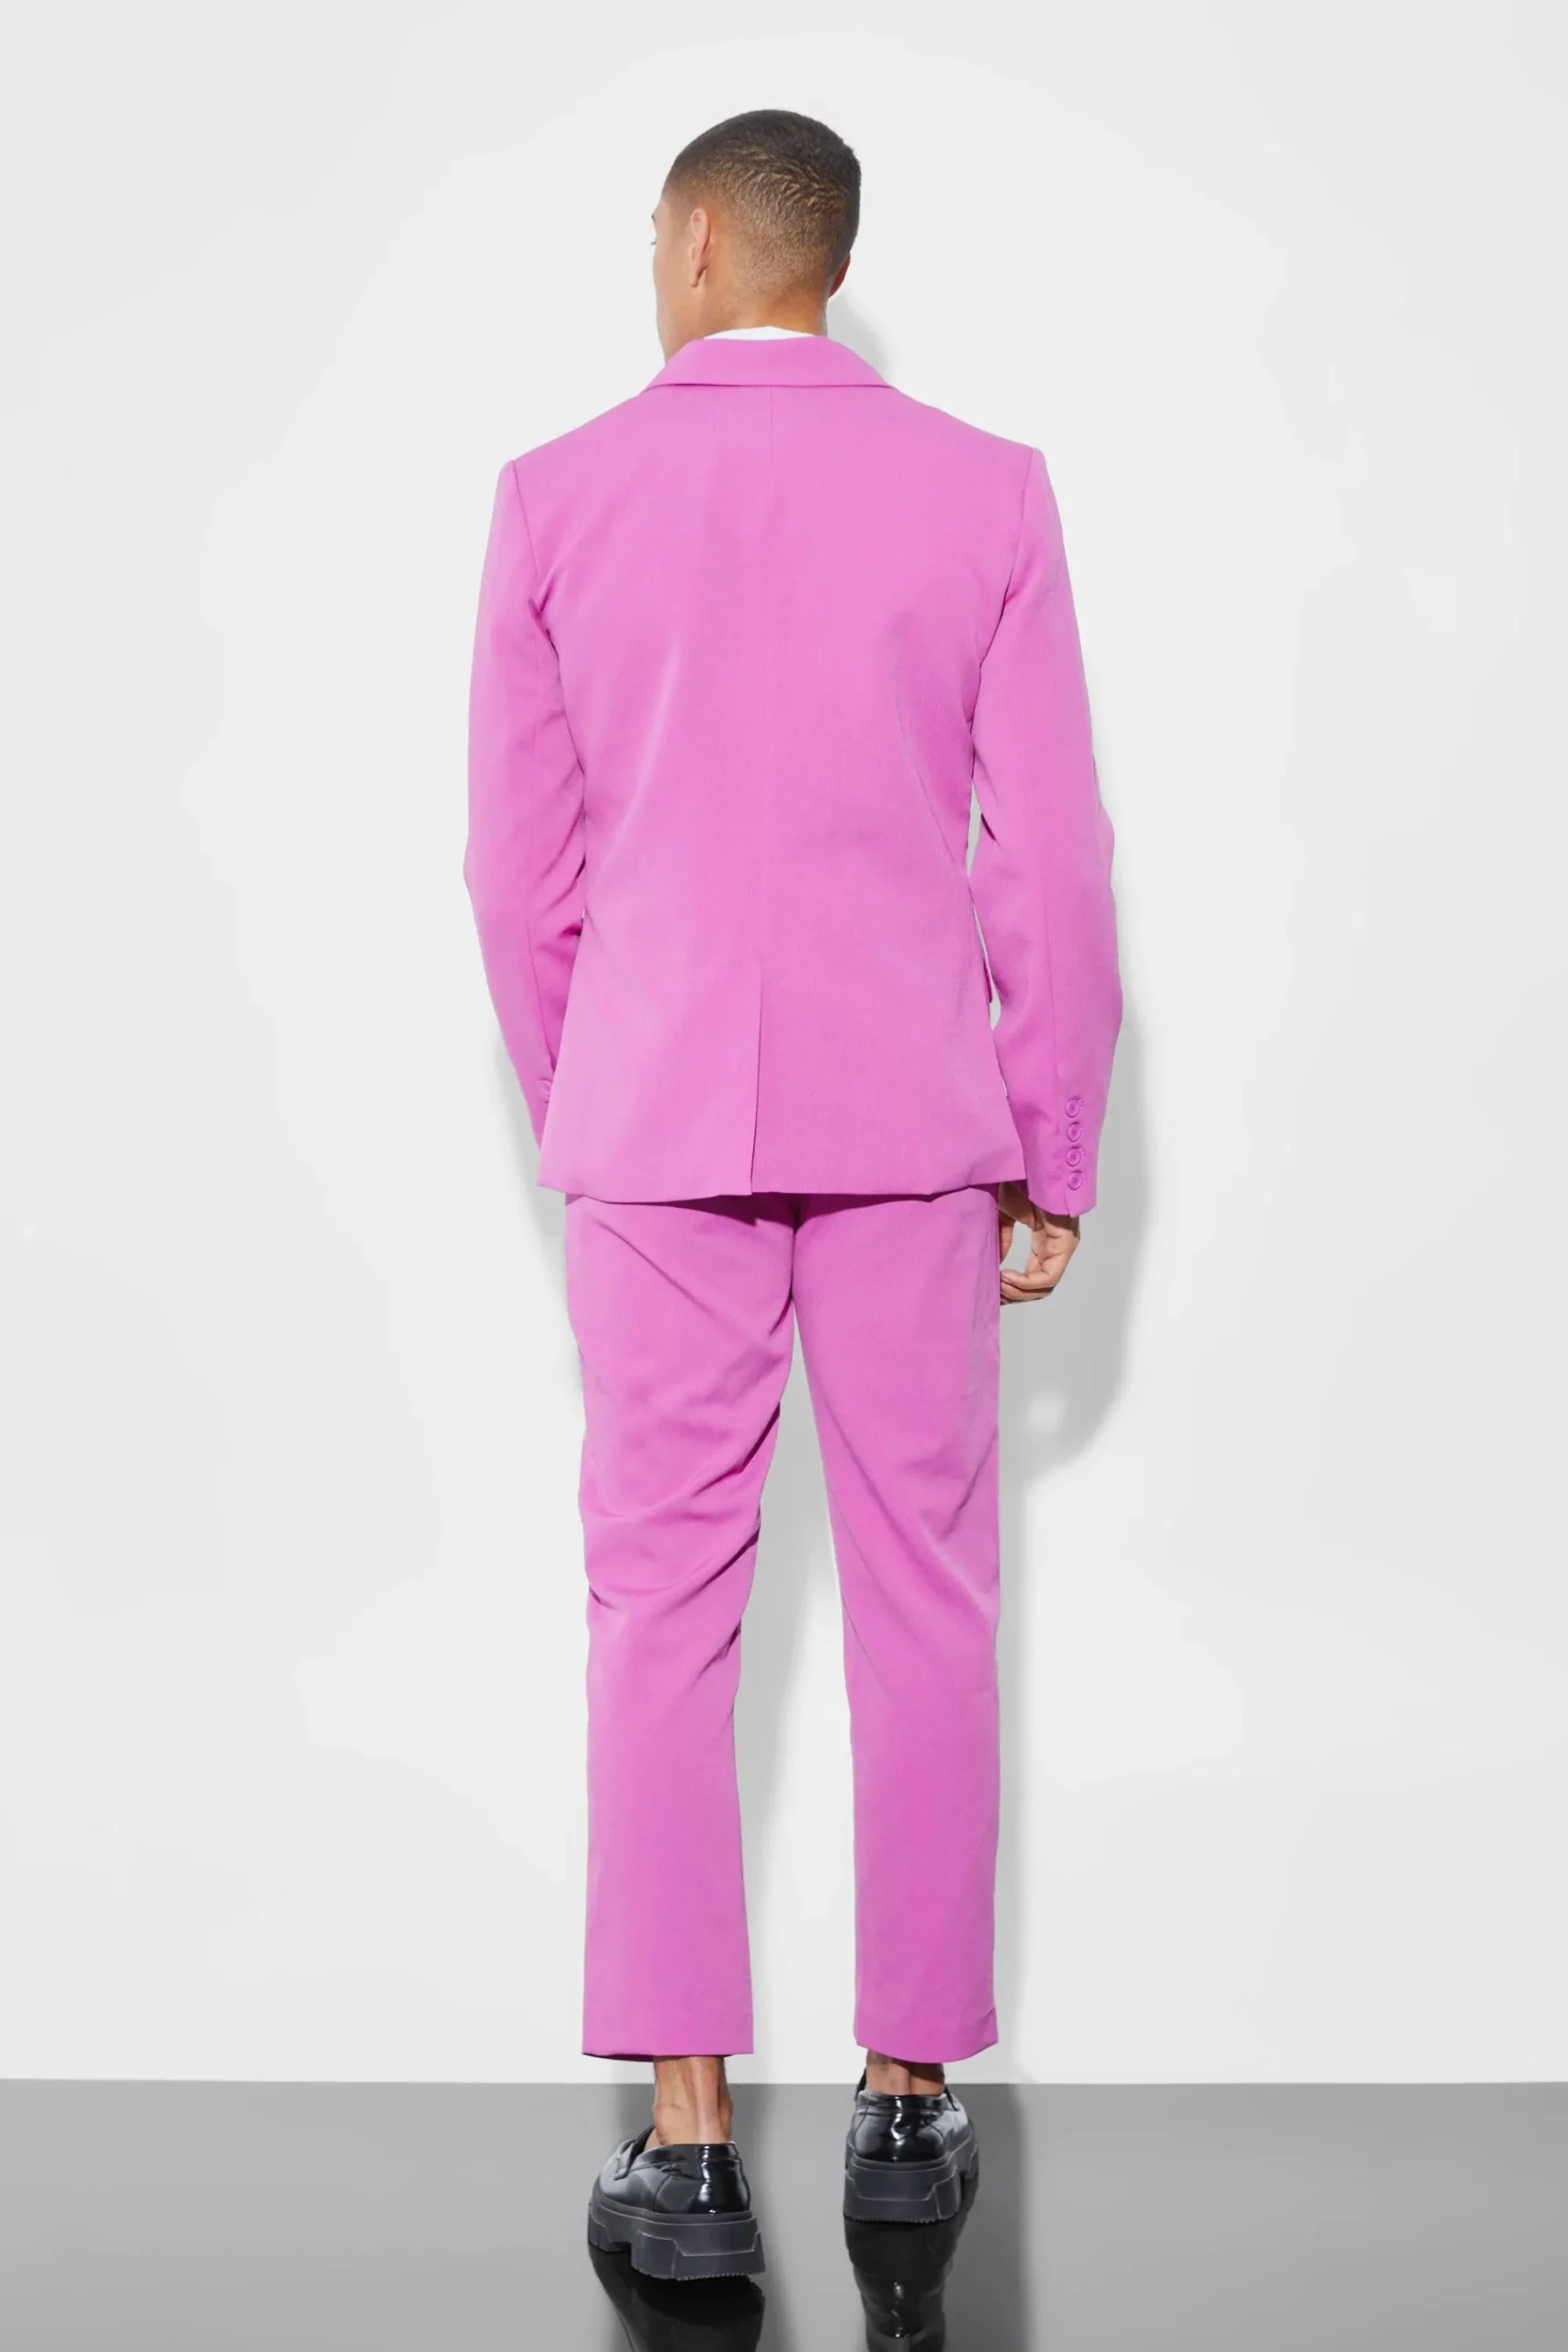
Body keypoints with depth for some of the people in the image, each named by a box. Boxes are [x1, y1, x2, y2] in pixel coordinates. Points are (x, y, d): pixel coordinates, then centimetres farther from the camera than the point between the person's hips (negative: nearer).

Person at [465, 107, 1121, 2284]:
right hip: (908, 1120, 0)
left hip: (658, 1122, 0)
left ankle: (685, 2137, 0)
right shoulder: (985, 494, -2)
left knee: (664, 1610, 3)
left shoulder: (558, 500, 0)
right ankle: (912, 2095, 16)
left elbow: (520, 865, 3)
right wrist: (1054, 1157, 4)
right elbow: (1053, 855, -4)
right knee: (921, 1596, 9)